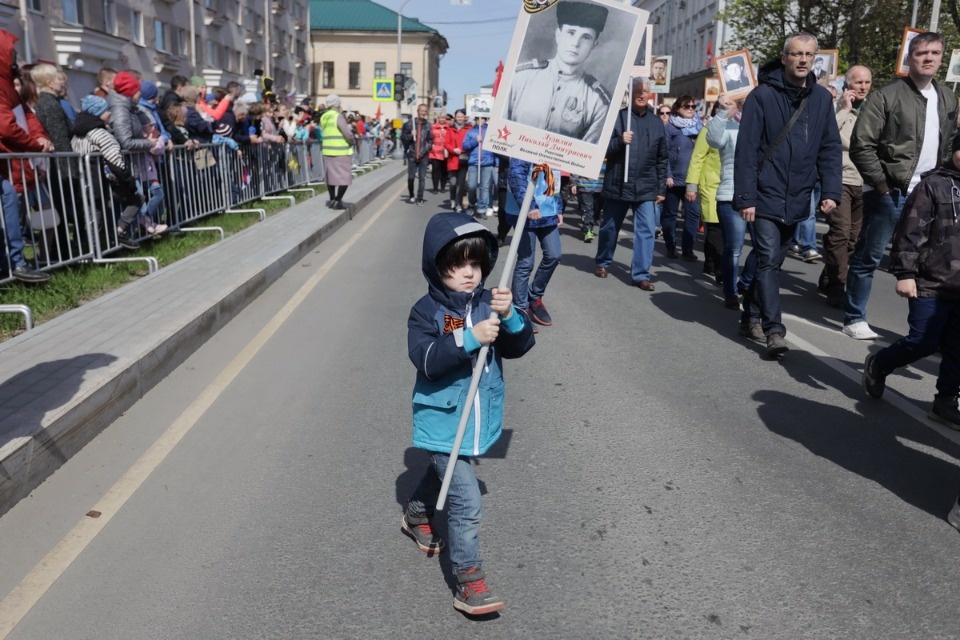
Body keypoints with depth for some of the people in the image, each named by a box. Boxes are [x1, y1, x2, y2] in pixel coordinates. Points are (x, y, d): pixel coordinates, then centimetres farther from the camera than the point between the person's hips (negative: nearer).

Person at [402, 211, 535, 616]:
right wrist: (469, 339, -35)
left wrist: (510, 317, -23)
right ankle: (469, 581, 4)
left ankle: (415, 516, 58)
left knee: (445, 472, 29)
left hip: (478, 419, 6)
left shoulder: (487, 303, -1)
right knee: (467, 502, -10)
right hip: (443, 421, -6)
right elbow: (426, 361, -26)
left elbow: (519, 347, -5)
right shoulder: (426, 311, -14)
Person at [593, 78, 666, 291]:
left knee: (646, 230, -4)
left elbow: (662, 159, 12)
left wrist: (661, 188, 9)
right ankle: (603, 263, 31)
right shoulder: (617, 117, -1)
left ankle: (641, 274, 0)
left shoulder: (657, 122, 9)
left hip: (646, 188, 2)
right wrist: (620, 141, -23)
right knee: (610, 227, 11)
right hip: (617, 185, -2)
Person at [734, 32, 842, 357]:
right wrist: (745, 196, -15)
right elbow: (746, 149, -10)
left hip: (797, 200, 5)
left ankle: (752, 314, 29)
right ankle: (774, 330, -7)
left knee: (773, 261, 14)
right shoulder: (763, 95, -6)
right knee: (768, 262, -8)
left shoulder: (822, 98, 8)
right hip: (766, 197, -5)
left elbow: (830, 149, 9)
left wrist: (831, 191, -2)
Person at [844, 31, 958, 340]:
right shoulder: (886, 96, -7)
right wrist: (883, 185, -13)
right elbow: (861, 145, -12)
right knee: (868, 258, 2)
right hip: (890, 193, -6)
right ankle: (854, 318, 14)